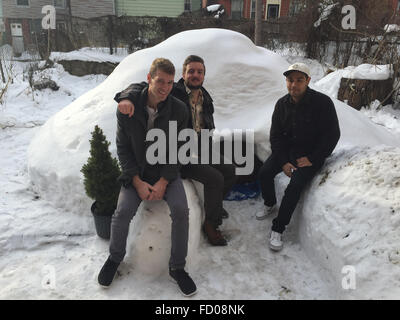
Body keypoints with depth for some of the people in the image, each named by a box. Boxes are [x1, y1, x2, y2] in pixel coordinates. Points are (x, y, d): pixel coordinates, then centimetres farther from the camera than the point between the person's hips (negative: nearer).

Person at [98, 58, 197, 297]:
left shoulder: (179, 110, -9)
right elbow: (123, 147, -4)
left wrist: (163, 182, -14)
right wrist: (138, 182, -12)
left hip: (167, 171, 0)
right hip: (136, 171, 0)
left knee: (180, 209, -22)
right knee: (123, 211, -20)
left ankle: (177, 268, -1)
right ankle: (115, 258, 12)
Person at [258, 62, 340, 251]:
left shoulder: (322, 102, -14)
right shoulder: (282, 104, 0)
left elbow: (332, 135, -11)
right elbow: (275, 135, 2)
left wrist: (312, 159, -16)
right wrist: (283, 161, -10)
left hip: (311, 153, -4)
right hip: (286, 150, 5)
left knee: (295, 186, -25)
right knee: (264, 173, -16)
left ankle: (278, 229, -13)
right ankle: (270, 205, 14)